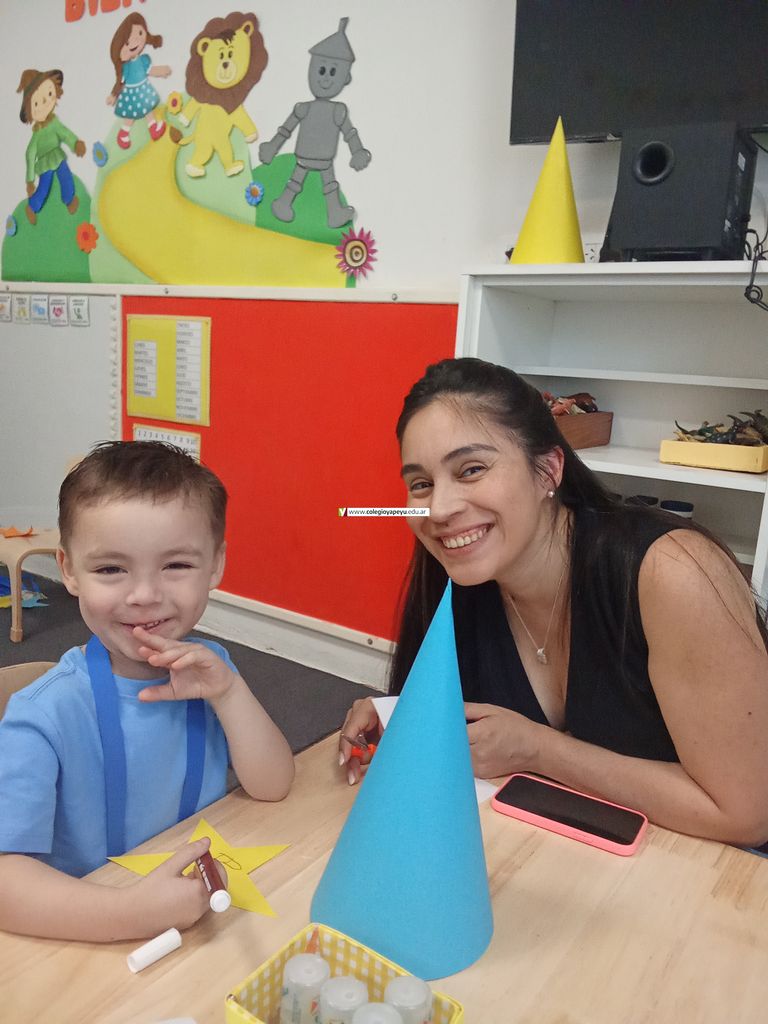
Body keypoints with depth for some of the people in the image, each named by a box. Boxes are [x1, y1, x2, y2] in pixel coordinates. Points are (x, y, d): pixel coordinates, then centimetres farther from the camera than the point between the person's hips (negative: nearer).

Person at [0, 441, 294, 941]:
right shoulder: (46, 717, -18)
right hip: (90, 942, -2)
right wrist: (131, 912, -35)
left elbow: (273, 787, -2)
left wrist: (229, 692, -16)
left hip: (209, 914, 3)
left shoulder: (207, 667, -3)